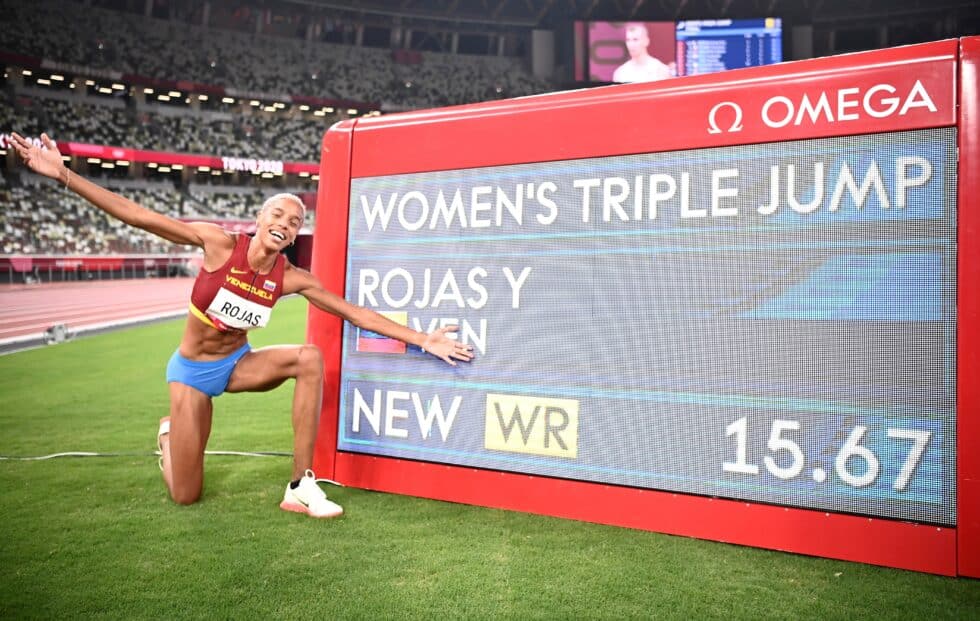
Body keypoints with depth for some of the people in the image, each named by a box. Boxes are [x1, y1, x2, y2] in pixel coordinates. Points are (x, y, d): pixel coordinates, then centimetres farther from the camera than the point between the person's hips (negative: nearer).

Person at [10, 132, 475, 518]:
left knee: (310, 358, -29)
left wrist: (421, 339, -18)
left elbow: (356, 313, -13)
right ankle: (170, 431, 39)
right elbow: (136, 216, -20)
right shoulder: (219, 244, -20)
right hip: (192, 370, -2)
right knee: (186, 497, 1)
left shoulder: (291, 278, -14)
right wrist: (63, 175, -26)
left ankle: (300, 488, -21)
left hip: (237, 363, 2)